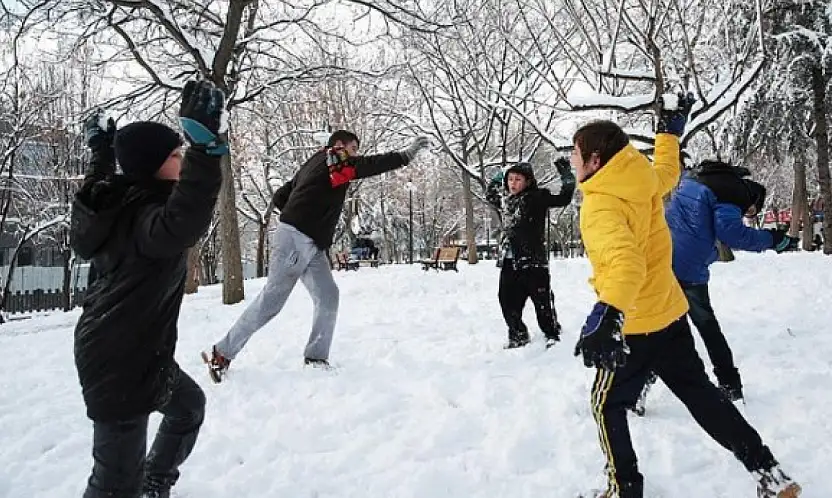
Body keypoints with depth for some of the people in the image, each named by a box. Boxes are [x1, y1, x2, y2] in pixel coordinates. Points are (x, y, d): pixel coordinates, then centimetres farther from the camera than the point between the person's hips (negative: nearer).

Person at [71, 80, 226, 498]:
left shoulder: (120, 202, 2)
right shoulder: (146, 216, -27)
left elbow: (94, 196, 27)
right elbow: (183, 224, -51)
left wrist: (101, 154, 35)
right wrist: (204, 144, -56)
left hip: (134, 350, 11)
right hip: (119, 361, -11)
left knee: (189, 404, 31)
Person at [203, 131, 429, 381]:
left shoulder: (312, 165, 25)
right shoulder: (333, 158, 2)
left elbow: (279, 197, 23)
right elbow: (371, 164, -5)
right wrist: (406, 155, 1)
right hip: (295, 239, -9)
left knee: (328, 297, -1)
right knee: (272, 299, -7)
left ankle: (316, 359, 2)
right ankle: (222, 353, 1)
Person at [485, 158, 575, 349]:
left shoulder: (537, 197, -6)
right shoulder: (505, 200, 14)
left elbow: (563, 198, -11)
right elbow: (490, 196, 36)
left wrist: (566, 174, -15)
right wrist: (496, 180, 29)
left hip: (533, 260, -6)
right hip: (509, 262, 7)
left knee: (542, 299, 0)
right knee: (508, 300, 9)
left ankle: (552, 334, 17)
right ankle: (518, 336, 26)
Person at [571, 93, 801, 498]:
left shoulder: (599, 206, -24)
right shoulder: (645, 181, -2)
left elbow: (625, 261, -40)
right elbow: (668, 172, 23)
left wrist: (607, 313, -53)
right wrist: (669, 131, 36)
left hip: (633, 327, -8)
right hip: (670, 314, 8)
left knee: (606, 404, 11)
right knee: (699, 392, 21)